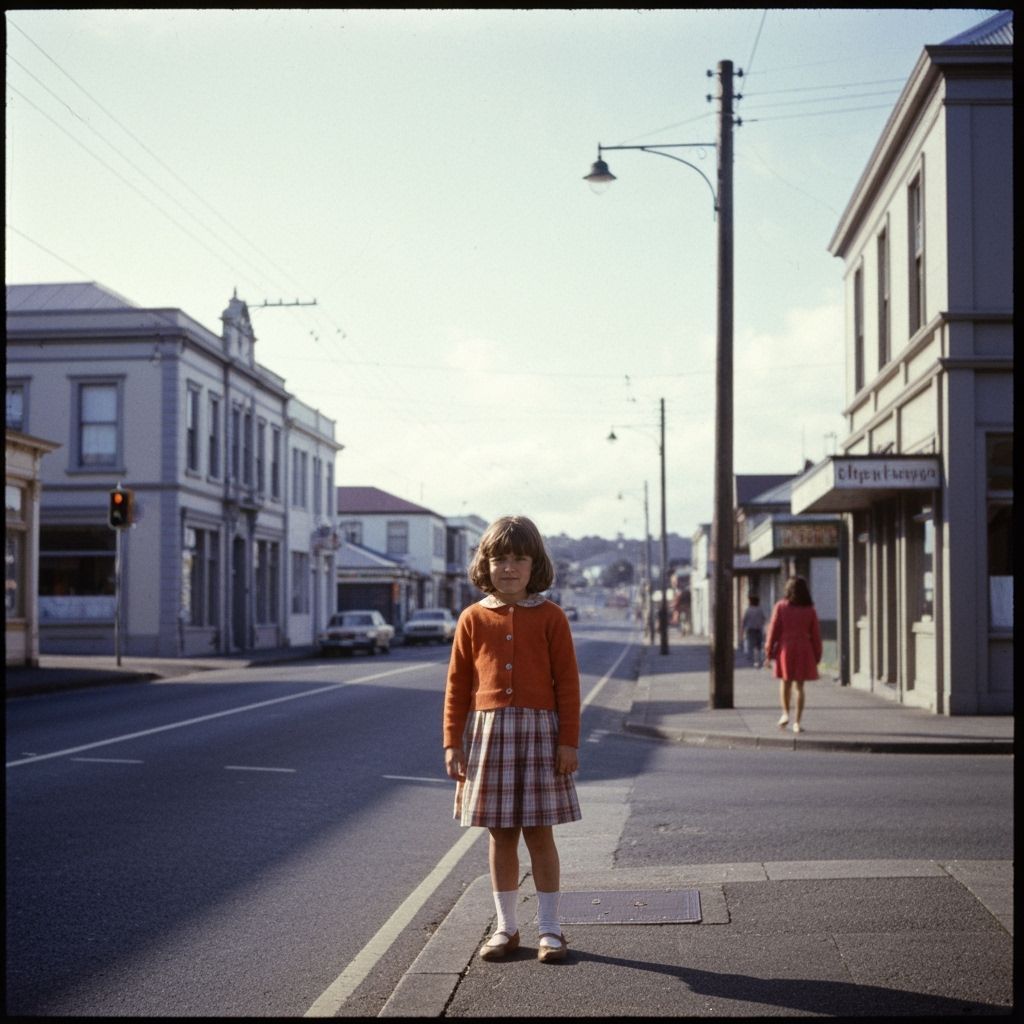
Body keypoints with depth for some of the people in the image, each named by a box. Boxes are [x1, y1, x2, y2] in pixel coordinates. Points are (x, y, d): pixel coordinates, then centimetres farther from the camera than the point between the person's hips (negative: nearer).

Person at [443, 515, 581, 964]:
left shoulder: (550, 617, -1)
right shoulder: (473, 619, 3)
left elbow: (567, 683, -2)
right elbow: (457, 685, 5)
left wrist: (569, 741, -6)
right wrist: (453, 742, 1)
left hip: (538, 731, -2)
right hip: (487, 731, 2)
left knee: (539, 832, 2)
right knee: (500, 835, 9)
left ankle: (549, 927, 12)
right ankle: (506, 927, 19)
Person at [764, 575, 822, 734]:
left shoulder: (780, 607, -3)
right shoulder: (810, 610, 1)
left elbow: (773, 630, -4)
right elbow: (815, 634, 3)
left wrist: (769, 651, 3)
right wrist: (817, 656, 11)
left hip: (785, 648, -1)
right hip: (803, 649, 1)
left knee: (785, 682, 17)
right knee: (799, 686, 4)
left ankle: (785, 713, 5)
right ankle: (797, 722, 2)